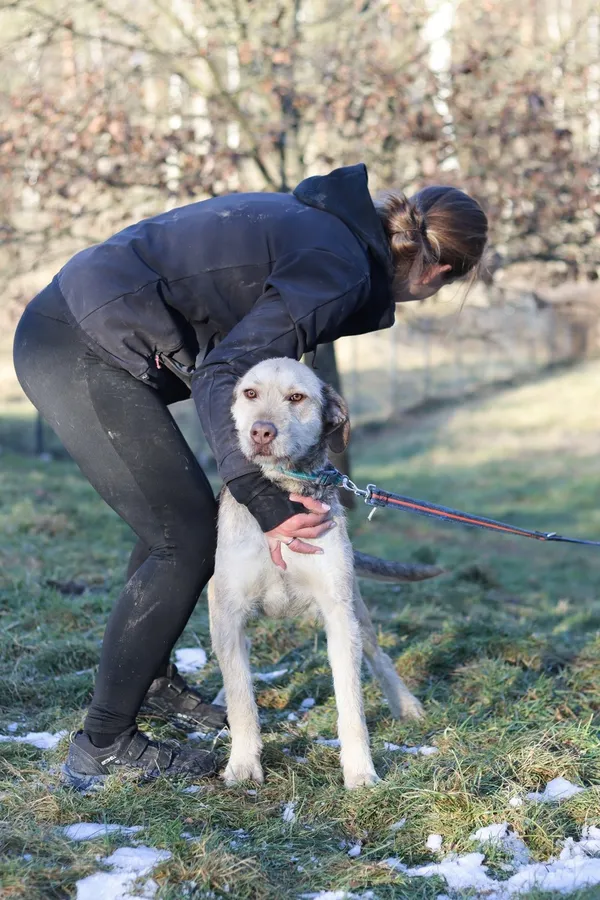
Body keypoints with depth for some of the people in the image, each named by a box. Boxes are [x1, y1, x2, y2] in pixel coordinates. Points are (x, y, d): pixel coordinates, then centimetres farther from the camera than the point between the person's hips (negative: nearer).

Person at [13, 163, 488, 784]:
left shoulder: (322, 222, 15)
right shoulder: (341, 270, -15)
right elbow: (224, 373, -21)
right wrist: (265, 502, -20)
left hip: (73, 330, 10)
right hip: (78, 353, -10)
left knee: (181, 512, 20)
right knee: (186, 539, -6)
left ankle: (151, 679, 38)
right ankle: (105, 743, 4)